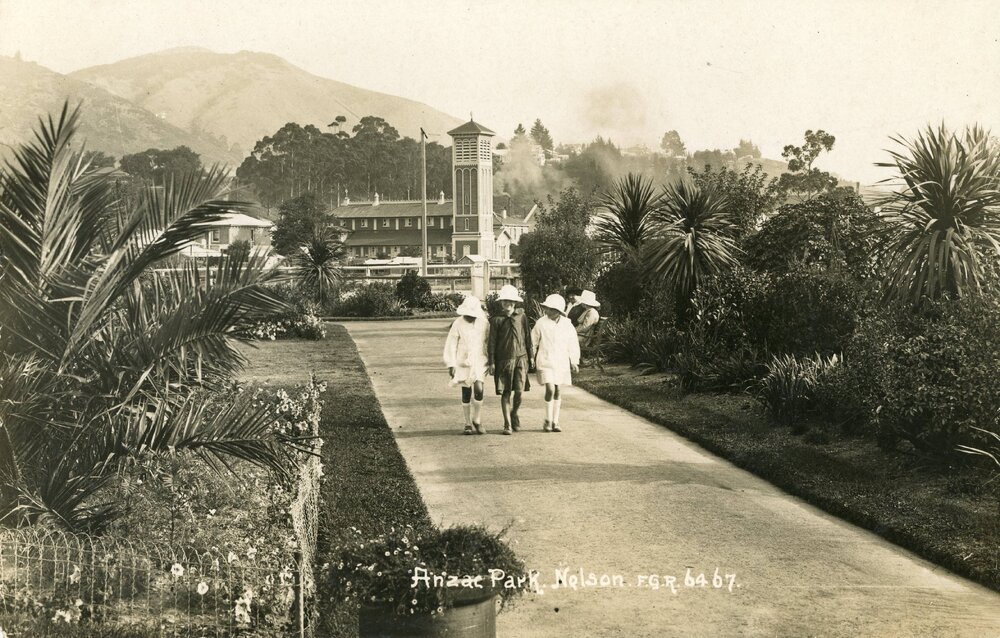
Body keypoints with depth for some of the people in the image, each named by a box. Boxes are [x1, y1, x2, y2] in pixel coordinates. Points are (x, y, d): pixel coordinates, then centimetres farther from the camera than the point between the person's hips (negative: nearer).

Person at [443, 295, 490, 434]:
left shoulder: (484, 323, 1)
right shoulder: (458, 324, -5)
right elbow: (451, 345, -3)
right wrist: (451, 364, -5)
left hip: (480, 362, 1)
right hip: (464, 362, -1)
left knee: (479, 389, -13)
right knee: (466, 392, 3)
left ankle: (477, 419, 6)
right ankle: (468, 423, 15)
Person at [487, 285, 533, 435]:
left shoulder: (522, 317, 6)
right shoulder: (496, 320, 1)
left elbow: (528, 338, 12)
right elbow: (492, 342, 2)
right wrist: (491, 362, -3)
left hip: (520, 359, 1)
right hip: (503, 360, -1)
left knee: (519, 391, -6)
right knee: (505, 392, 1)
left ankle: (514, 415, 23)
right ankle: (507, 424, 8)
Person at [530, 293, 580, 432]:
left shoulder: (566, 324, 1)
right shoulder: (541, 323, -7)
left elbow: (573, 343, 9)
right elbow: (533, 342, 3)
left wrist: (574, 361, 7)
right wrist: (531, 358, 6)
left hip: (561, 362, 3)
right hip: (545, 362, -3)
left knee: (557, 391, 7)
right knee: (550, 389, -14)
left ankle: (555, 422, 16)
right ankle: (547, 420, 2)